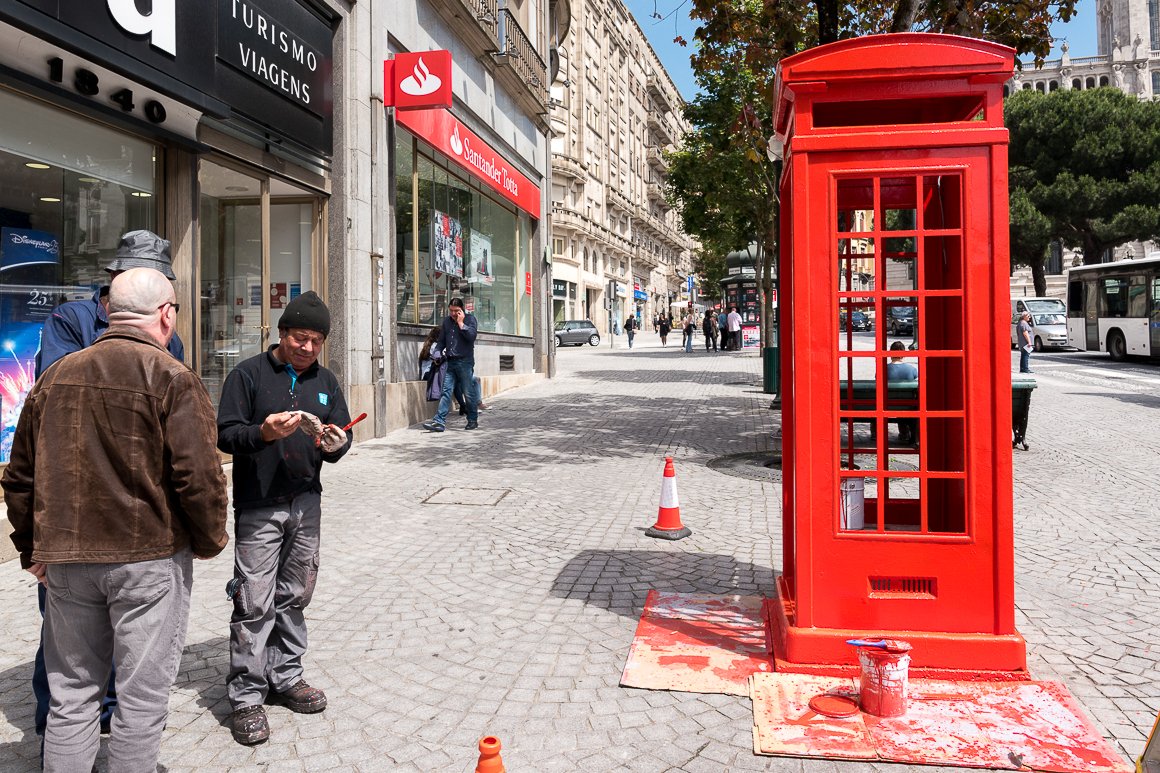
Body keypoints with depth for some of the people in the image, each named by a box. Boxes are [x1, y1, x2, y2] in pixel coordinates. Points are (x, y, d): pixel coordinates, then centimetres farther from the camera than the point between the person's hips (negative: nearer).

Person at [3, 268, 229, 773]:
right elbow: (198, 476, -16)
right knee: (141, 696, 7)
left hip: (67, 560, 6)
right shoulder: (173, 379, -12)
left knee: (71, 694, 18)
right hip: (150, 558, -5)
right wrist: (209, 541, 0)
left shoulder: (55, 377, 7)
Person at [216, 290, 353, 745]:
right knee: (255, 604, -3)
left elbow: (341, 437, 10)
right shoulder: (248, 375, -4)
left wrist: (334, 443, -13)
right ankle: (246, 696, 8)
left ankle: (285, 677, 27)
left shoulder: (325, 382, 12)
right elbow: (224, 433, -9)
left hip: (306, 504, 5)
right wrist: (262, 434, -28)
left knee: (295, 597, 13)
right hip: (258, 507, -5)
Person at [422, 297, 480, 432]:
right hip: (450, 362, 4)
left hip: (465, 362, -4)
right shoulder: (446, 321, 16)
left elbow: (471, 336, -15)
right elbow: (441, 340, 22)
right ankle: (439, 422, -9)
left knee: (469, 393, 2)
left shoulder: (470, 319, 1)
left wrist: (461, 323, -11)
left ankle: (473, 420, 15)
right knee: (446, 391, -4)